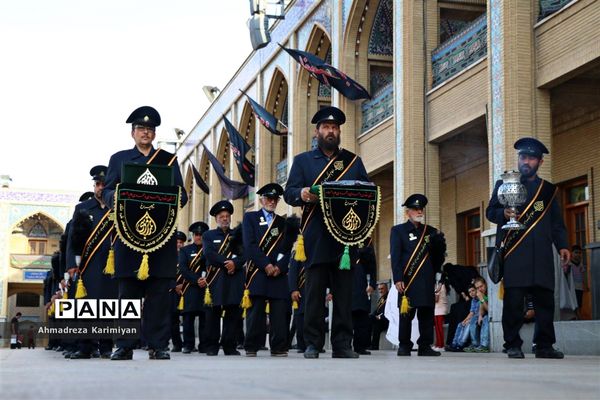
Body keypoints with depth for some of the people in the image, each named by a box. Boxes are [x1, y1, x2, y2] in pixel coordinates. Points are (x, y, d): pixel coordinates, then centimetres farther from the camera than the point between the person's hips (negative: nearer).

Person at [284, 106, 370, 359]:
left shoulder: (354, 161, 19)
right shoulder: (302, 160, 15)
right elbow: (289, 192, 5)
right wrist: (302, 194, -19)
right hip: (316, 237, -1)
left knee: (344, 289, 0)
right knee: (314, 289, -3)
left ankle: (342, 345, 3)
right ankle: (313, 344, 2)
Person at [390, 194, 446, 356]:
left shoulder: (430, 231, 18)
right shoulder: (398, 231, 7)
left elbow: (439, 255, 17)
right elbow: (395, 256, -1)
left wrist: (439, 239, -3)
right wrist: (398, 279, -11)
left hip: (427, 281, 4)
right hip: (408, 281, -3)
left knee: (427, 314, 2)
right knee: (406, 314, -2)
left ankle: (425, 346, 9)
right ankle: (404, 346, 6)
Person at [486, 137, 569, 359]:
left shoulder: (549, 190, 19)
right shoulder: (504, 184, 14)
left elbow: (557, 222, 17)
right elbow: (490, 211, 9)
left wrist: (562, 246, 3)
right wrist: (503, 214, -13)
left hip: (542, 255, 2)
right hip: (513, 255, -2)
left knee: (545, 299, -1)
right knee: (513, 300, -6)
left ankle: (544, 346, 6)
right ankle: (513, 346, 0)